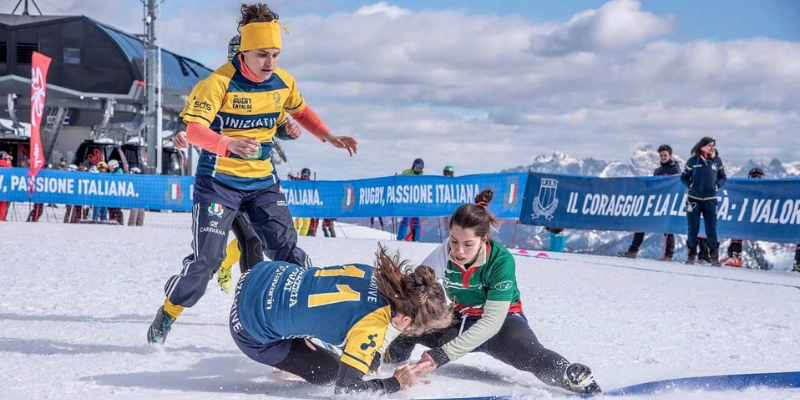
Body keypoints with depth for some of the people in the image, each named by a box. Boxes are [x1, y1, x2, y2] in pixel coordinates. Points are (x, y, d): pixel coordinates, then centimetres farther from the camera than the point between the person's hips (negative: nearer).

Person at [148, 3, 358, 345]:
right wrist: (229, 144, -44)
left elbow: (301, 111, 20)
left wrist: (329, 137, 5)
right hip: (219, 182, -5)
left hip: (263, 182, 5)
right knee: (206, 258, -9)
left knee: (287, 251, -3)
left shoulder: (283, 82, -2)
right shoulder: (220, 82, -19)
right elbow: (194, 129, -26)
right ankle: (166, 316, 12)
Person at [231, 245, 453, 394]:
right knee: (328, 374, 0)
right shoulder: (371, 328, -27)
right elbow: (345, 387, -25)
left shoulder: (373, 274, -7)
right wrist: (395, 384, -14)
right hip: (251, 330, -7)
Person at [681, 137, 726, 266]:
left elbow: (723, 177, 13)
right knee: (693, 229, 5)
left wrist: (717, 185, -3)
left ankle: (714, 257, 1)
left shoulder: (717, 160, 3)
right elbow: (684, 177, 7)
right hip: (694, 198, 0)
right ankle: (691, 255, 15)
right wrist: (691, 185, -7)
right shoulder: (693, 160, -1)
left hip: (710, 199, 0)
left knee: (711, 229, -3)